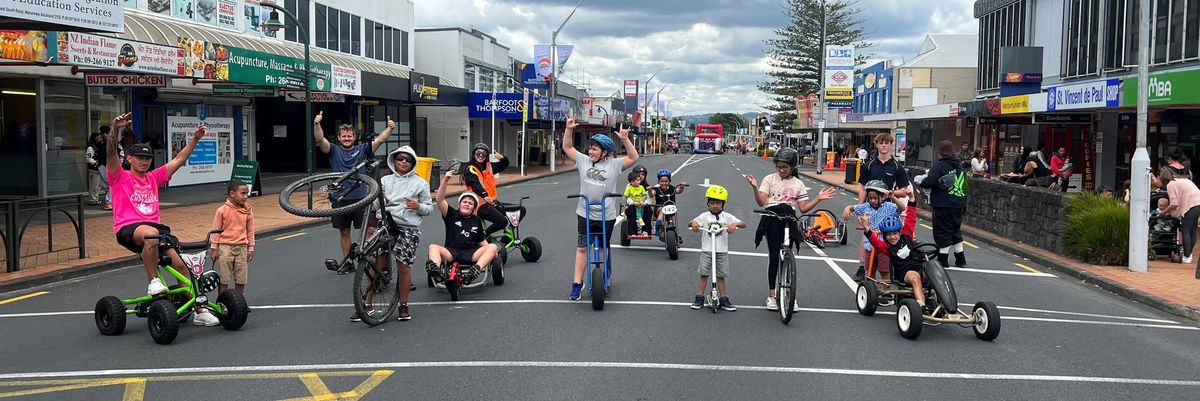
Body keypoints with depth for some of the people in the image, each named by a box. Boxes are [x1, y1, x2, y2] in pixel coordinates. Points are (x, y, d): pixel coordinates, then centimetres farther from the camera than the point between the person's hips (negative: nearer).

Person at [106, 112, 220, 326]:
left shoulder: (153, 178, 19)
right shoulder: (120, 178, 6)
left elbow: (178, 160, 21)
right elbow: (111, 154, -12)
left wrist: (195, 138, 13)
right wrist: (114, 130, -29)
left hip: (154, 225, 5)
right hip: (128, 228, -5)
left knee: (180, 264, -9)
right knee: (151, 234, -41)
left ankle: (199, 310, -4)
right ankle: (152, 281, -24)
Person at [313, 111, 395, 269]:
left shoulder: (362, 150, 4)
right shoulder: (334, 151, 4)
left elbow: (380, 139, -7)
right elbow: (319, 139, -11)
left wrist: (390, 128, -25)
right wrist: (317, 124, -30)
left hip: (360, 198, -1)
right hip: (340, 199, 1)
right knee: (344, 232, 11)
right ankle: (348, 261, 22)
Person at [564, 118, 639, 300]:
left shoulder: (614, 164, -5)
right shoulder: (583, 160, 1)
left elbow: (633, 158, -9)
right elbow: (568, 147, 6)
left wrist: (625, 139, -20)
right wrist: (569, 129, -8)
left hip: (607, 215, -1)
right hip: (585, 213, 1)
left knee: (603, 247, 15)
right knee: (582, 248, 1)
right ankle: (577, 283, 5)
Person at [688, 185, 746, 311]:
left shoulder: (727, 217, 3)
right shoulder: (704, 216, 3)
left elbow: (743, 224, -6)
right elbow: (689, 224, -3)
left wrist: (735, 224, -26)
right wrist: (693, 223, -26)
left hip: (722, 251, 1)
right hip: (707, 250, -1)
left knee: (721, 276, 7)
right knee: (703, 274, 2)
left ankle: (723, 299, 14)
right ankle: (699, 298, 9)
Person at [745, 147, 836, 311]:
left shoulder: (798, 184, 13)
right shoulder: (770, 179, 9)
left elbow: (803, 208, 8)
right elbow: (761, 202, -1)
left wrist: (818, 198, -2)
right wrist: (755, 188, -17)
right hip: (772, 219, -1)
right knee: (774, 256, -5)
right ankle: (771, 295, 2)